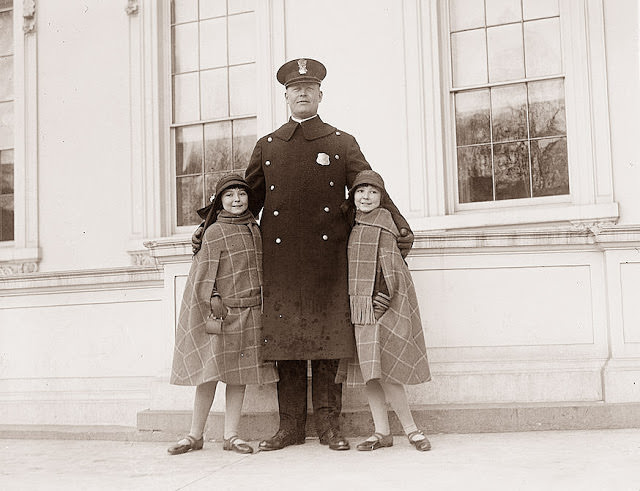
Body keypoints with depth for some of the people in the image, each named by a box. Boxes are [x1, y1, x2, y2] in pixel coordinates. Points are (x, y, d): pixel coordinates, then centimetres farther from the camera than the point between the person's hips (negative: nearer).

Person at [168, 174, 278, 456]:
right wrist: (214, 304, -15)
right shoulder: (214, 232, -2)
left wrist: (265, 305, 13)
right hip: (221, 310, -4)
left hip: (250, 312, 5)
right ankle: (195, 435, 10)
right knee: (210, 372, -2)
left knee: (239, 373, 6)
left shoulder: (255, 229, 13)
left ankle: (231, 435, 12)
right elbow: (207, 272, -5)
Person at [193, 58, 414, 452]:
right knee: (285, 339, 2)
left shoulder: (343, 143, 10)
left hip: (328, 257, -1)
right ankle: (291, 426, 10)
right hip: (280, 258, 2)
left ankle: (329, 425, 7)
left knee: (327, 339, 0)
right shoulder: (267, 146, 14)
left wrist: (401, 226, -3)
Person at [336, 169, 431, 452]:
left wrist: (383, 298, -15)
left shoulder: (382, 220, -3)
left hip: (381, 303, -7)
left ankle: (411, 429, 2)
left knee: (382, 367, -10)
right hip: (359, 305, 7)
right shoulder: (352, 224, 16)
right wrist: (350, 304, 14)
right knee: (368, 368, 6)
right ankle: (382, 432, 12)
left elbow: (390, 261, -9)